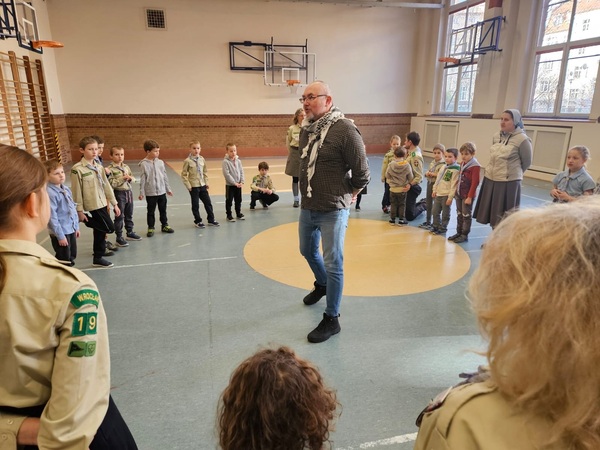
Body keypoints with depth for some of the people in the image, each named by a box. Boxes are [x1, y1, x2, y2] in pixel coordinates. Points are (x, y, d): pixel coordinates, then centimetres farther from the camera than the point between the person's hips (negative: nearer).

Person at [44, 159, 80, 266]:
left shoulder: (66, 189, 5)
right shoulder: (49, 193, -21)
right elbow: (52, 217, -21)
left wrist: (76, 227, 16)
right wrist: (60, 236, -18)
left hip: (71, 230, 8)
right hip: (60, 233, -8)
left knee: (71, 257, 20)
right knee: (64, 261, 4)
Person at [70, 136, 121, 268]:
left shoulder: (99, 167, 7)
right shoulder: (77, 169, -12)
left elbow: (106, 186, 11)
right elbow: (77, 192, -10)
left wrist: (114, 203, 11)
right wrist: (79, 211, -10)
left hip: (102, 204, 7)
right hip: (93, 205, -7)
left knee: (100, 230, 12)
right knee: (110, 228, -8)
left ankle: (98, 258, 23)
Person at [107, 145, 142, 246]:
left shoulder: (126, 167, 7)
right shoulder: (110, 169, -12)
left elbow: (133, 179, 13)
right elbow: (111, 183, -20)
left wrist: (130, 178, -9)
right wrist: (122, 178, -22)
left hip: (129, 192, 6)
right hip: (119, 194, -6)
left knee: (129, 215, 17)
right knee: (119, 216, 0)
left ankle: (130, 232, 32)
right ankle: (119, 237, 9)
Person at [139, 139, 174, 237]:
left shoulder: (160, 162, 2)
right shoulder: (144, 164, -10)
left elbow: (165, 177, 8)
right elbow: (142, 179, -8)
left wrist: (168, 189, 11)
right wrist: (141, 193, -8)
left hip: (162, 191, 4)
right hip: (150, 193, -4)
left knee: (163, 210, 14)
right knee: (151, 211, 8)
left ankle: (165, 225, 28)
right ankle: (151, 228, 19)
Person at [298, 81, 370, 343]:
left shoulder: (345, 130, -19)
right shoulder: (306, 130, 3)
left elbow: (362, 173, -14)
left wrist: (348, 194, 0)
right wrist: (311, 192, 14)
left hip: (333, 211, -8)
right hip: (307, 208, 8)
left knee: (333, 264, 1)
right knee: (308, 251, 25)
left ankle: (332, 320, 17)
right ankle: (322, 285, 54)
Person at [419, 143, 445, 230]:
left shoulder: (444, 164, -15)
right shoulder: (432, 162, 10)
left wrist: (433, 174, -21)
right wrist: (427, 173, -5)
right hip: (429, 183, 8)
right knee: (428, 204, 16)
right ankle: (427, 221, 30)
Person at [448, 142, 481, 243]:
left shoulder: (475, 166, -16)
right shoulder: (462, 163, 8)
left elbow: (475, 183, -18)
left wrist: (469, 197, -19)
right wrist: (456, 191, 13)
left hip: (467, 195, -8)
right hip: (459, 193, 8)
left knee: (466, 216, 3)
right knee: (459, 214, 16)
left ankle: (464, 235, 13)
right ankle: (459, 232, 28)